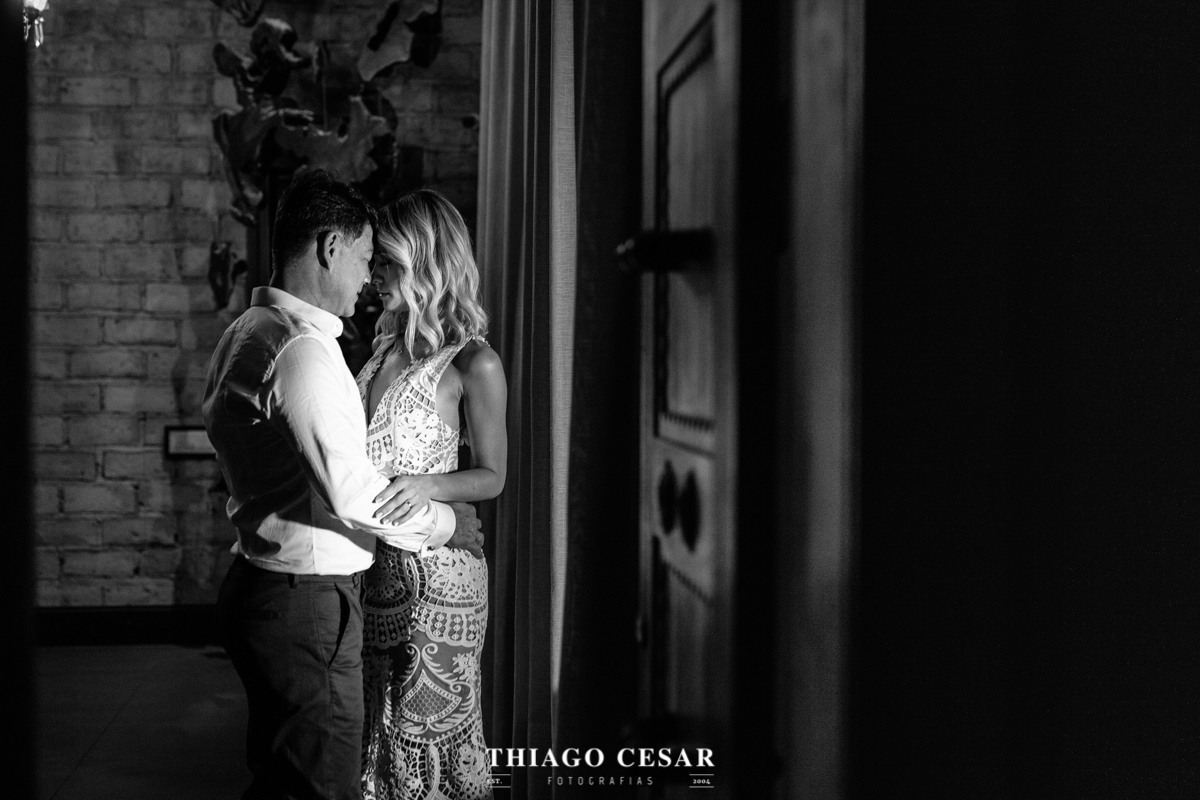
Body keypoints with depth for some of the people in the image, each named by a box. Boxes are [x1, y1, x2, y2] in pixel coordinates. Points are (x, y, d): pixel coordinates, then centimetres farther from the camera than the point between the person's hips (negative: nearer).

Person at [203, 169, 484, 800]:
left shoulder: (246, 332, 12)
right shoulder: (304, 349, -20)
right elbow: (351, 491, -23)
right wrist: (447, 524, -7)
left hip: (259, 581, 10)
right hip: (306, 602, -10)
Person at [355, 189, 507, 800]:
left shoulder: (473, 366, -10)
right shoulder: (385, 348, 11)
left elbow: (492, 477, -6)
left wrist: (426, 486, -23)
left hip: (434, 571, -7)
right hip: (372, 565, 7)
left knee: (424, 731, 1)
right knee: (376, 724, 12)